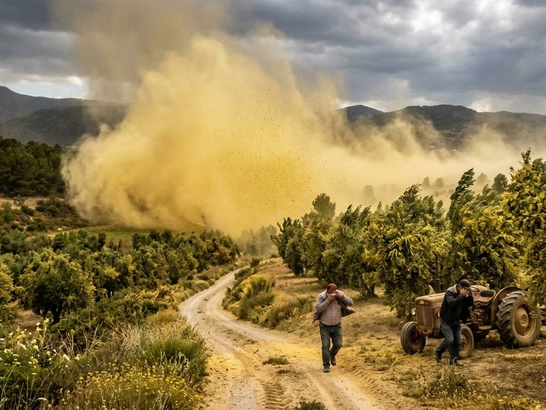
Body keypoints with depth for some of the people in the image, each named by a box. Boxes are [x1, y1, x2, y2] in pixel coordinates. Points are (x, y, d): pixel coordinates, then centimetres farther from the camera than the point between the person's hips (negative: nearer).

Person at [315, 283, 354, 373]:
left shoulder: (340, 295, -11)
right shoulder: (321, 297, -18)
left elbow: (350, 303, -17)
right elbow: (318, 309, -28)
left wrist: (341, 296, -32)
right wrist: (328, 301, -35)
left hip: (336, 326, 3)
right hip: (325, 326, -2)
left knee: (338, 344, 2)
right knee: (325, 346, -7)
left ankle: (332, 355, 34)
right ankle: (326, 365, 7)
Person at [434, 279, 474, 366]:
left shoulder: (464, 294, 1)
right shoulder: (449, 292, -20)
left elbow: (470, 304, 2)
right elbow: (451, 303, -36)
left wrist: (470, 295, -15)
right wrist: (461, 295, -35)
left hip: (456, 321, 7)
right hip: (446, 321, -7)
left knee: (457, 341, 3)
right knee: (449, 339, -15)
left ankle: (454, 359, 13)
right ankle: (438, 352, 7)